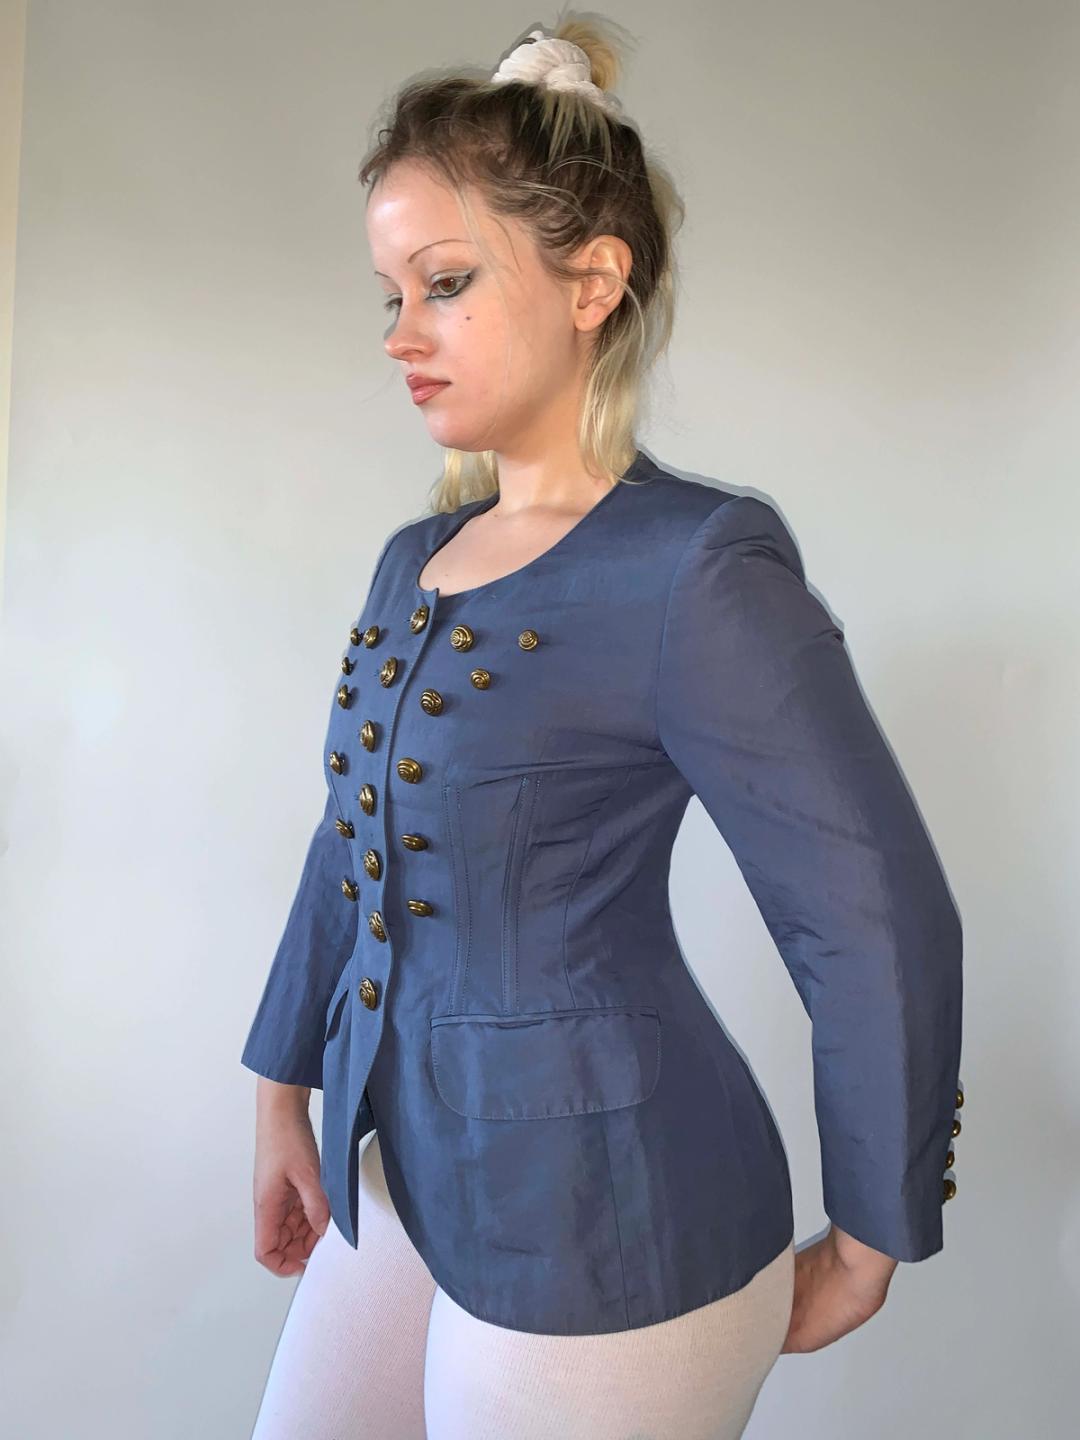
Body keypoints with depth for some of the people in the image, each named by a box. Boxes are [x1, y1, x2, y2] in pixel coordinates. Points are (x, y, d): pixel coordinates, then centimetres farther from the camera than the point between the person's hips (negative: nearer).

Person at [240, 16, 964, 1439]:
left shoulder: (695, 571, -18)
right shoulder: (415, 561, 5)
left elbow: (882, 928, -16)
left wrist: (862, 1252, -6)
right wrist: (284, 1092, 16)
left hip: (600, 1222, -7)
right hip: (403, 1167, 7)